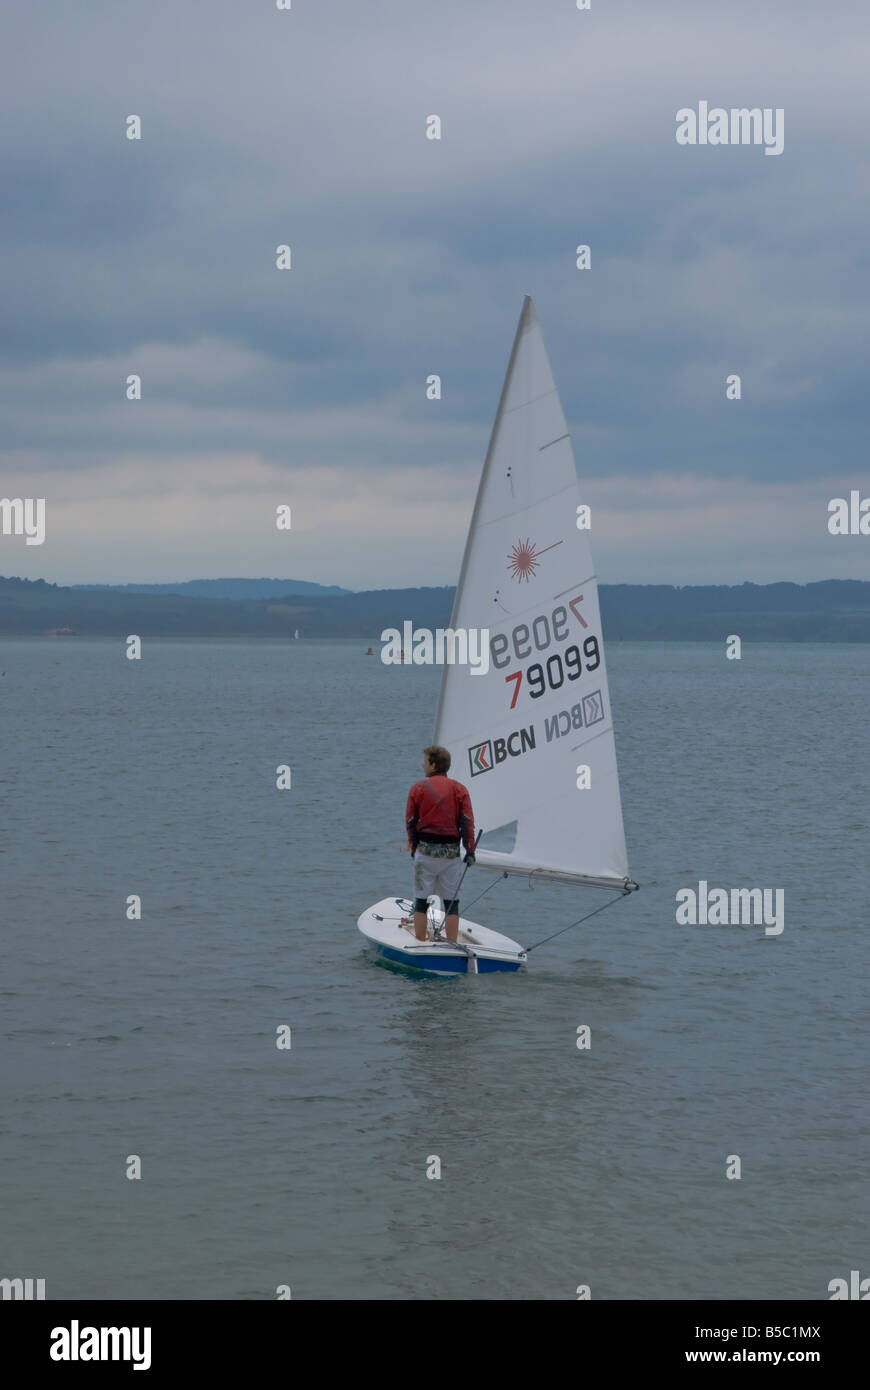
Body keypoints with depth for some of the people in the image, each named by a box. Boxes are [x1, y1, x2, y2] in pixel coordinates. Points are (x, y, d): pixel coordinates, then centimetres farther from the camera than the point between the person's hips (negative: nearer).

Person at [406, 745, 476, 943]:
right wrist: (470, 851, -1)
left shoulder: (418, 788, 2)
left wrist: (414, 847, 17)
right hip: (451, 852, 1)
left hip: (425, 850, -1)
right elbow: (467, 822, -3)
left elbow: (410, 822, 6)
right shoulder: (459, 789, 3)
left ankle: (420, 943, 6)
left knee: (421, 899, 6)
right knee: (452, 901, 4)